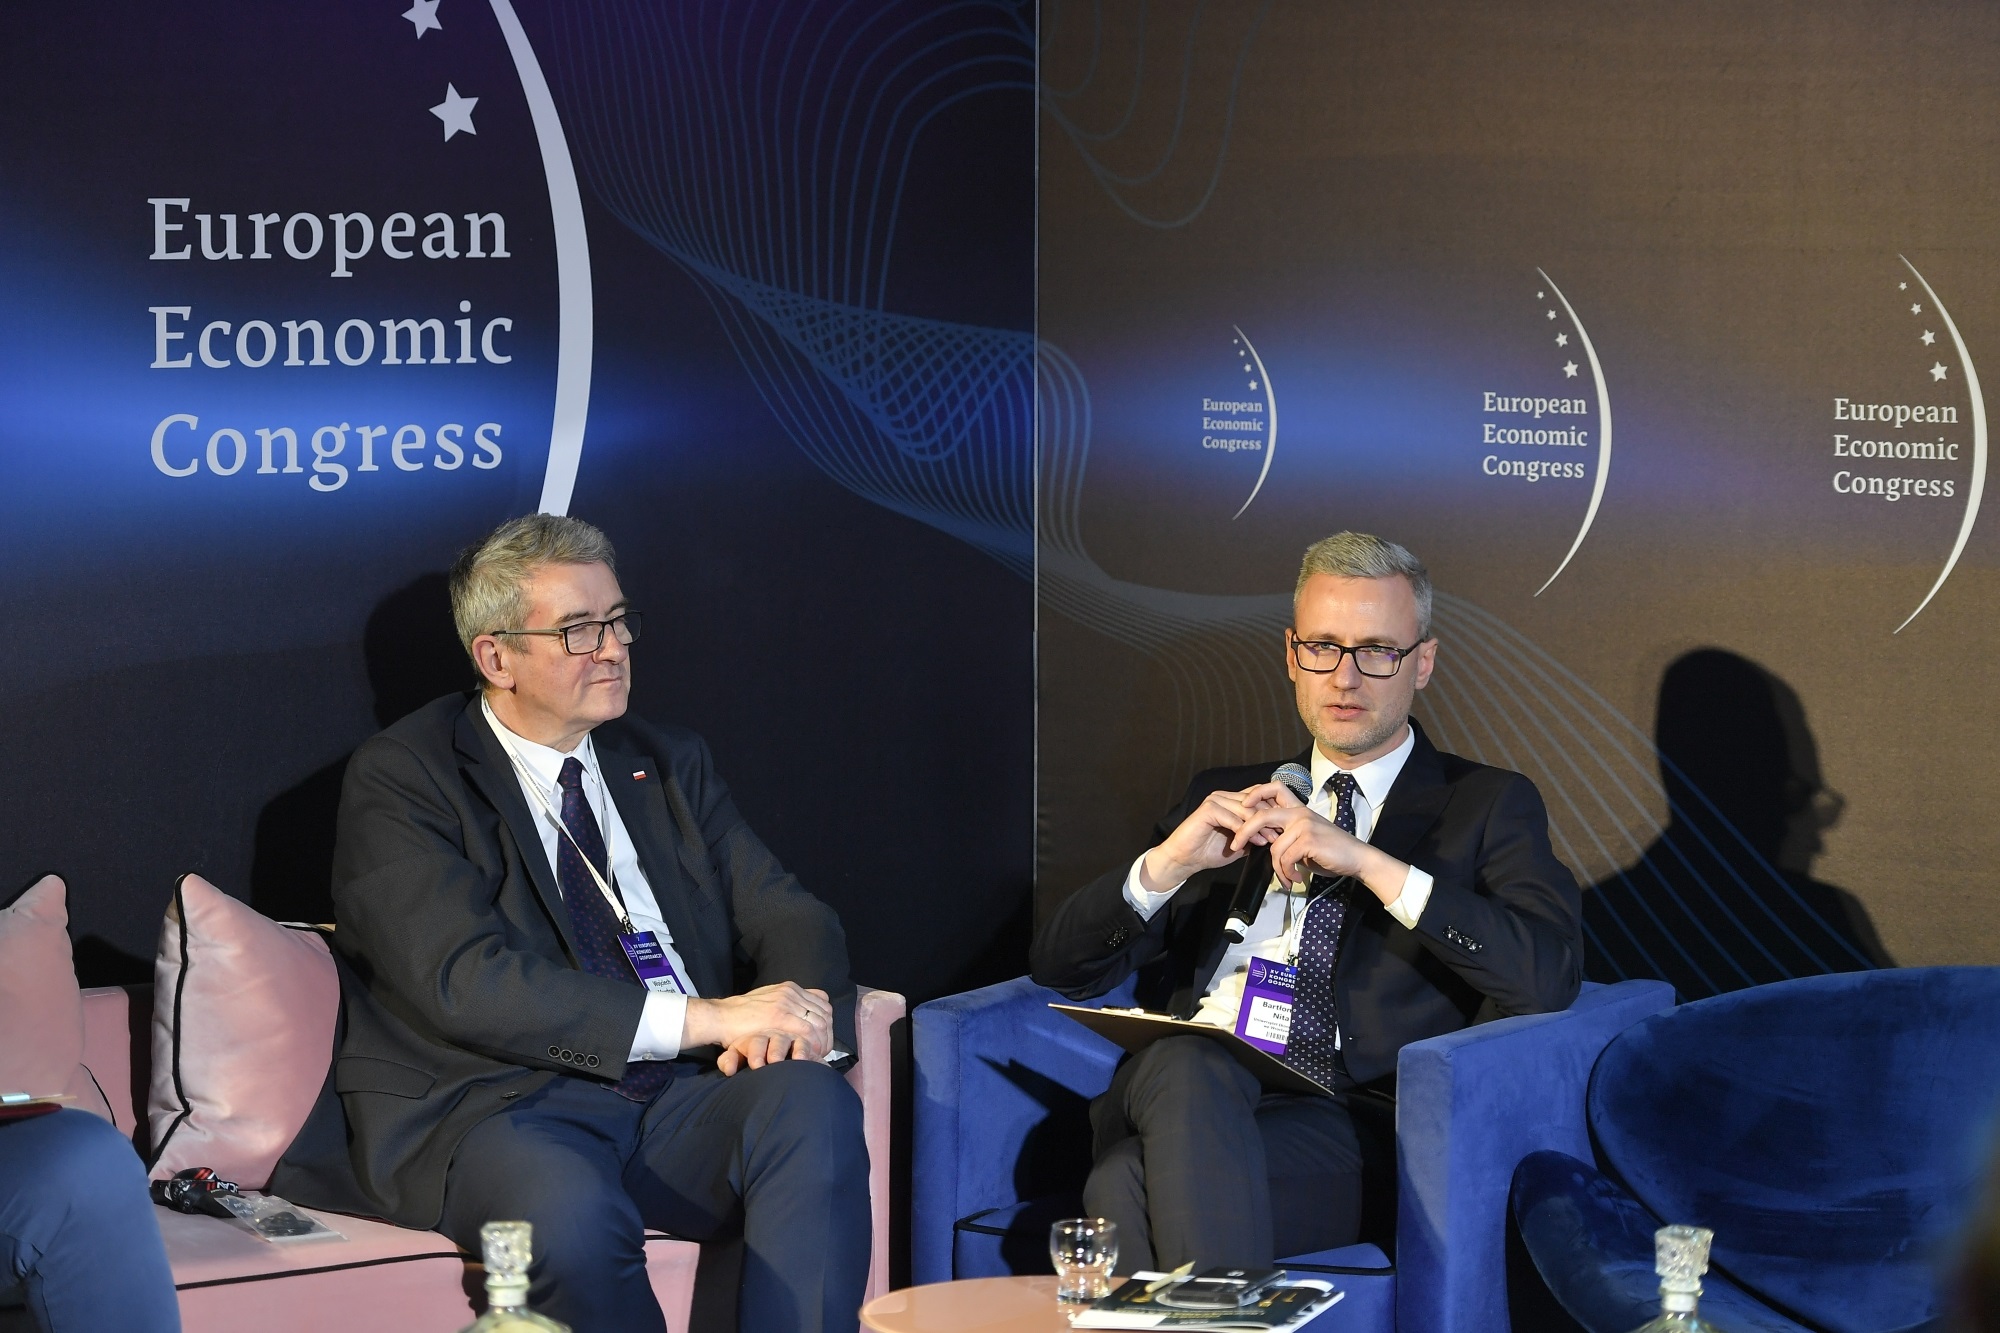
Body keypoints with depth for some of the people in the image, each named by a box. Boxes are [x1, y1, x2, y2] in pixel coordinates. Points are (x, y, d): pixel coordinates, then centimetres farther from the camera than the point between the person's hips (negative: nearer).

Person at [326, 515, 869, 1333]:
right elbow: (467, 983, -14)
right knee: (571, 1206, -39)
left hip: (676, 1101, 5)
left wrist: (789, 1016, -12)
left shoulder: (670, 764, 20)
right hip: (494, 1110, -5)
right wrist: (705, 1018, -20)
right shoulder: (401, 779, 0)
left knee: (814, 1103, -28)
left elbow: (792, 919, 15)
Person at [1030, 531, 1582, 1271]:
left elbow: (1550, 976, -5)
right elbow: (1059, 965, 20)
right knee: (1184, 1063, -37)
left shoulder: (1488, 806, 16)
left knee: (1134, 1181, -35)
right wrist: (1168, 863, 1)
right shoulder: (1223, 803, 27)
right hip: (1176, 1093, 3)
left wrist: (1367, 862, -9)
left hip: (1352, 1131, -3)